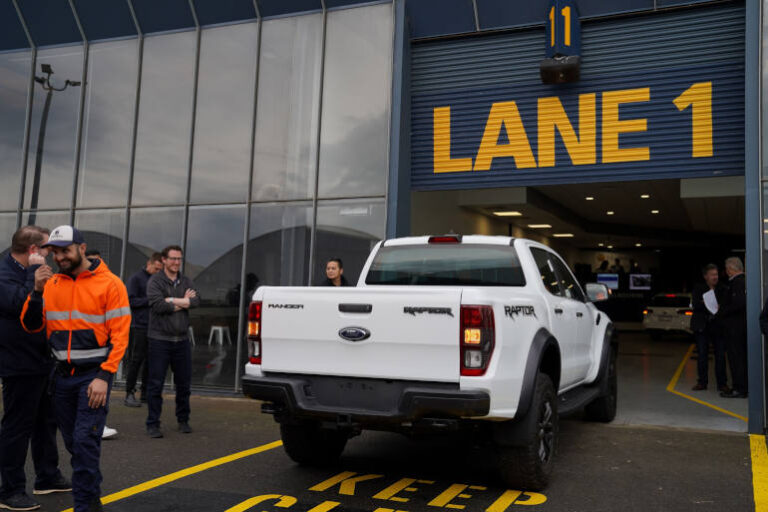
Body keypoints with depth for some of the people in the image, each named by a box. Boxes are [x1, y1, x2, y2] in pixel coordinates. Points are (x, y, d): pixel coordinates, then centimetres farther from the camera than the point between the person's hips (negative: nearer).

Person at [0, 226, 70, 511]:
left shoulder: (29, 272, 15)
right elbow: (24, 303, -32)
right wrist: (35, 271, -25)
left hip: (43, 362, 10)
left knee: (46, 422, 18)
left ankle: (48, 477, 31)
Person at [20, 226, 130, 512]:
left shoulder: (109, 284, -8)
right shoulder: (51, 284, 6)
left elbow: (120, 335, -11)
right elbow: (31, 326, 6)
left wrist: (104, 376, -17)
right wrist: (37, 292, -9)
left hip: (94, 374, -5)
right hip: (63, 374, 5)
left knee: (85, 440, -9)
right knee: (72, 441, 14)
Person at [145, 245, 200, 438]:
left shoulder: (186, 281, 11)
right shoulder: (155, 281, -3)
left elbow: (196, 300, -7)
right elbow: (158, 305, -18)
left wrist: (172, 300, -15)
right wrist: (184, 302, -9)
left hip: (182, 340, 4)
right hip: (160, 339, -4)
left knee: (184, 383, 12)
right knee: (156, 384, 0)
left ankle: (183, 420, 26)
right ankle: (153, 424, 9)